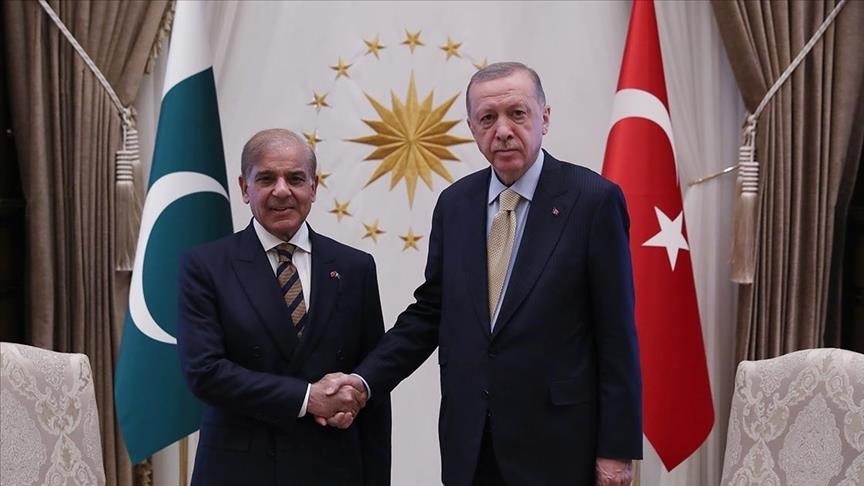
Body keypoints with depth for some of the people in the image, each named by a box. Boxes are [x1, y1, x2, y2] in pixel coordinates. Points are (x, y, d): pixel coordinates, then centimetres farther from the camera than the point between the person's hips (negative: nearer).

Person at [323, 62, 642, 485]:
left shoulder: (593, 199, -9)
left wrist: (618, 449, -9)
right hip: (469, 442, 4)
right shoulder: (454, 203, 5)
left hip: (556, 442, -4)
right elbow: (430, 311, 8)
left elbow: (616, 334, -8)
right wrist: (365, 379, -4)